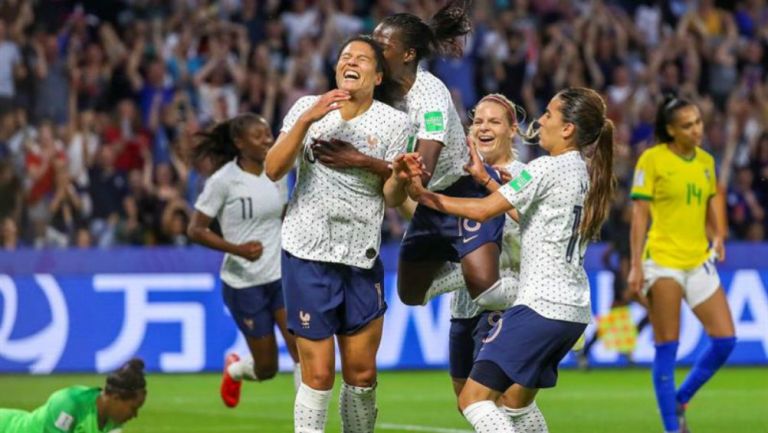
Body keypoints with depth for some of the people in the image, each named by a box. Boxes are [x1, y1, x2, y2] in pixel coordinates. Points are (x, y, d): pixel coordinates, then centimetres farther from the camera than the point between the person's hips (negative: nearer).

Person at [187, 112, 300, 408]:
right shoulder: (223, 181, -13)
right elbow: (195, 230, -12)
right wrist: (237, 248, -25)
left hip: (281, 277, 5)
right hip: (244, 284, -5)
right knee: (267, 368, 4)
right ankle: (234, 369, 40)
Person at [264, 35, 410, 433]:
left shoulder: (393, 122, 1)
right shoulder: (307, 108, 2)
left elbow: (392, 197, 0)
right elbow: (273, 170, -9)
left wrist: (402, 177, -23)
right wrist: (306, 120, -20)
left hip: (362, 259, 2)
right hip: (308, 254, -1)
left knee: (362, 373, 3)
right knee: (318, 374, -5)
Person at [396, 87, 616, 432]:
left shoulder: (547, 169, -12)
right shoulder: (584, 173, 13)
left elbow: (482, 210, -12)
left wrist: (425, 196, -3)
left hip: (541, 306, -10)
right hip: (575, 311, 10)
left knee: (473, 398, -12)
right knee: (518, 401, 23)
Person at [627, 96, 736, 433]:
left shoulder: (706, 161, 10)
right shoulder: (652, 159, -6)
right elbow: (639, 214, -7)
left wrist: (718, 235, 2)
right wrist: (635, 266, -11)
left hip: (699, 262, 6)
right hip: (663, 262, -6)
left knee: (725, 340, 0)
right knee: (667, 348, -4)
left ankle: (680, 400, 19)